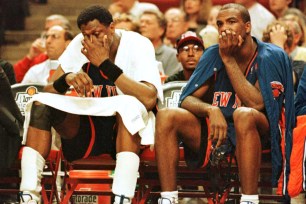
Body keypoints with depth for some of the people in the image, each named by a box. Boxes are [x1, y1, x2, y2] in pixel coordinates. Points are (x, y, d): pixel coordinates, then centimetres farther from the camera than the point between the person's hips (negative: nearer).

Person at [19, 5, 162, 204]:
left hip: (125, 129, -4)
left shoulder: (137, 44, -12)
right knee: (40, 104, -19)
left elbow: (149, 100, -28)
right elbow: (48, 91, -1)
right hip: (85, 131, 4)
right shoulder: (80, 45, 0)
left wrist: (105, 63, -28)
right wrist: (67, 78, -24)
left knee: (129, 105, -37)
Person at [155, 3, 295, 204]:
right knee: (166, 116, -17)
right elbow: (187, 100, -2)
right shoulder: (214, 55, 4)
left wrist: (229, 60, -17)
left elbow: (256, 104, -22)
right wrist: (211, 110, -25)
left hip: (259, 137, -5)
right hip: (216, 133, 5)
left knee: (244, 115, -38)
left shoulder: (271, 56, -9)